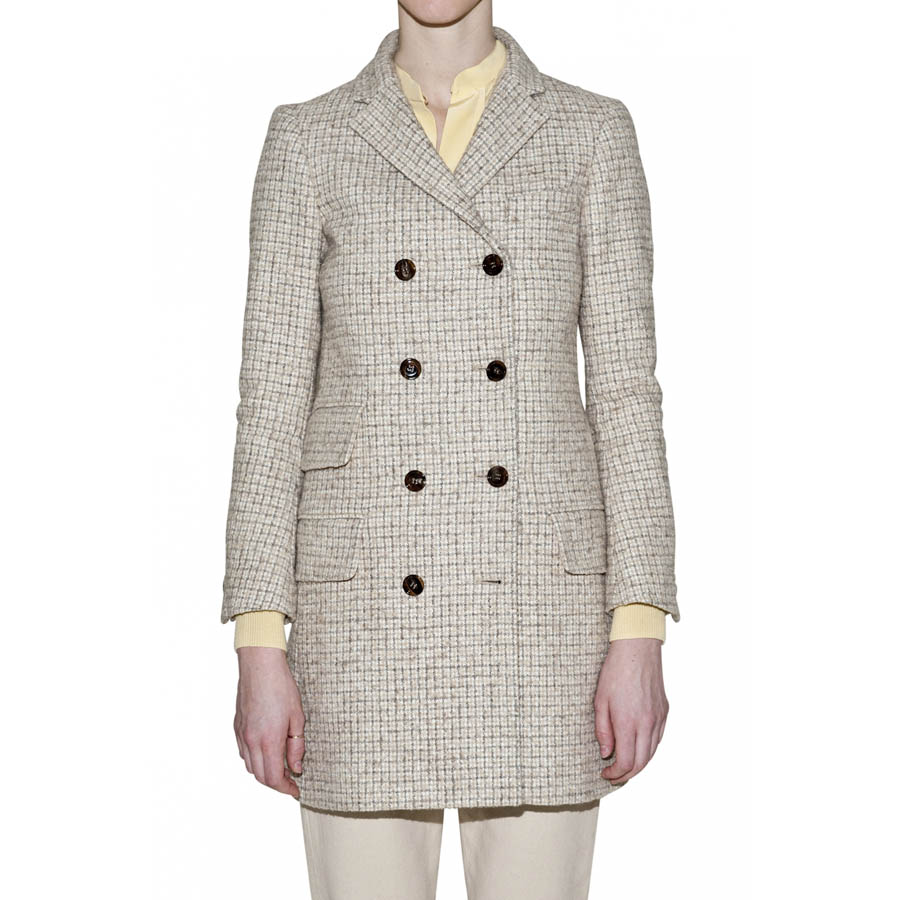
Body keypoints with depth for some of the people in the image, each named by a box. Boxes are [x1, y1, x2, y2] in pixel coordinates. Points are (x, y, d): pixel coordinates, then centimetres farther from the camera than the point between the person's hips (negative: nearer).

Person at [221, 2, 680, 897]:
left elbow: (625, 389, 3)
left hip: (540, 597, 0)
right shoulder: (307, 139, 6)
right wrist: (261, 647, -4)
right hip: (366, 601, 0)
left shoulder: (590, 132, 6)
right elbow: (272, 398, 2)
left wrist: (639, 636, -5)